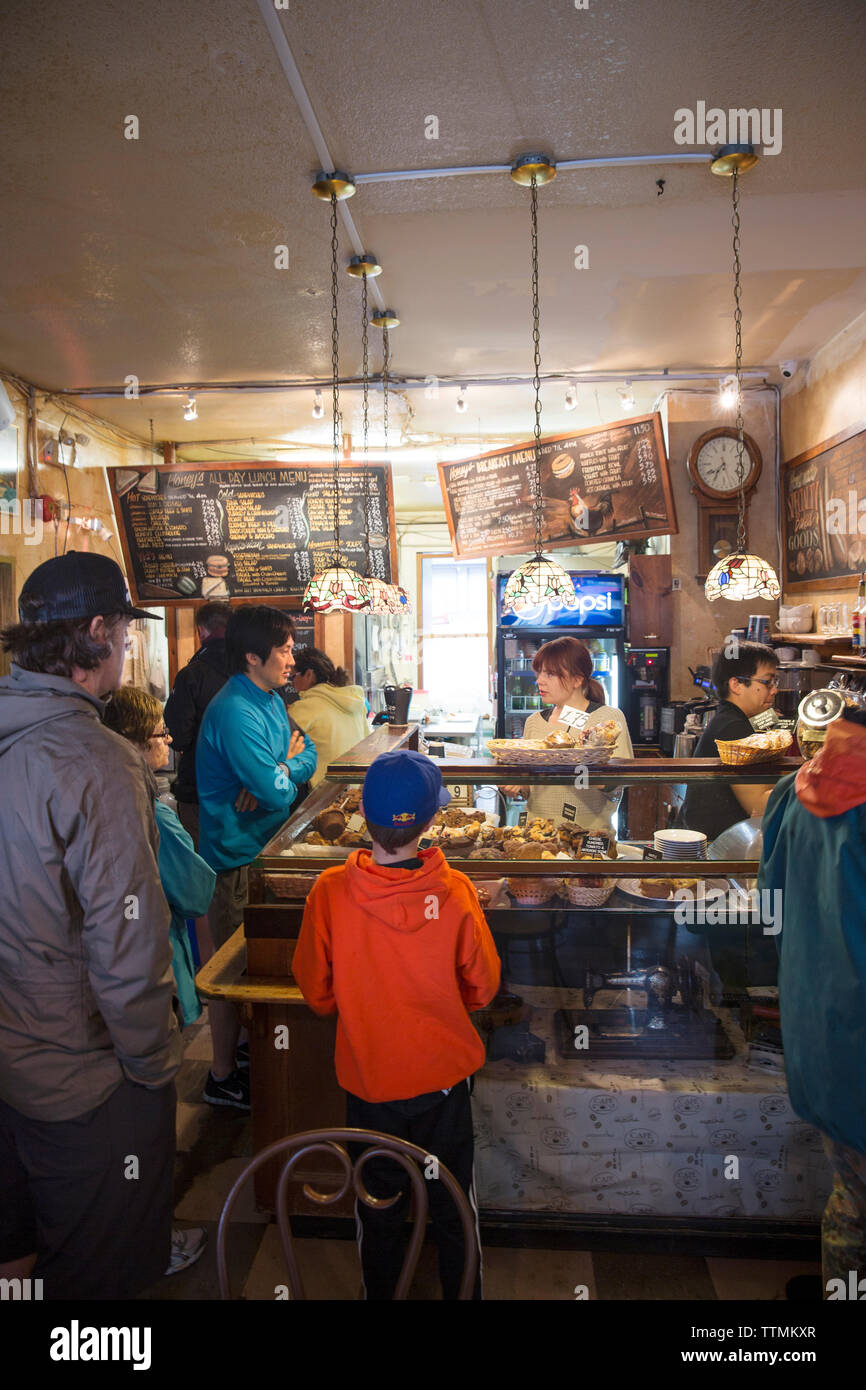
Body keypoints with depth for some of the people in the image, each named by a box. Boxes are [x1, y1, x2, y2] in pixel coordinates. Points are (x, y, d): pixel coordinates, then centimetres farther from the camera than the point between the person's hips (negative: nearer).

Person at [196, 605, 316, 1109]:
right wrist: (289, 767, -7)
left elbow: (308, 754, 7)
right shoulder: (235, 713, -25)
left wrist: (281, 772, -14)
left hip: (265, 845, 9)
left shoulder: (271, 700, 7)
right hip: (238, 855, -9)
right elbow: (277, 793, -28)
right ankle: (224, 1077, 18)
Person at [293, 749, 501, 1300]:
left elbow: (317, 994, -7)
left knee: (379, 1213, 23)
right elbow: (483, 988, -7)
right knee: (454, 1210, 23)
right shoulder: (456, 892, -21)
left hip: (368, 1079, 0)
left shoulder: (330, 892, -21)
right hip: (445, 1078, 0)